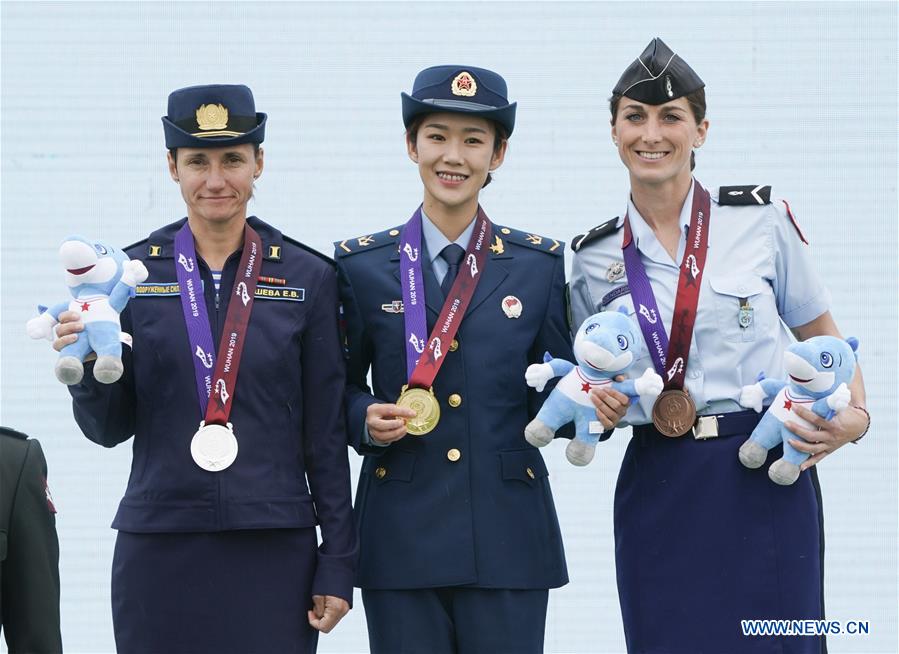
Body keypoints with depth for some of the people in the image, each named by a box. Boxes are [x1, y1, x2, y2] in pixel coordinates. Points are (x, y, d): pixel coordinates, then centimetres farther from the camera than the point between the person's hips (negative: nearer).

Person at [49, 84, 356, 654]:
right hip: (159, 552, 1)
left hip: (273, 549, 0)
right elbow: (109, 429, 7)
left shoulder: (307, 277, 3)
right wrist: (90, 365, -14)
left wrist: (339, 563, 1)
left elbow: (327, 432, 4)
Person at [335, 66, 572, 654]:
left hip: (508, 536, 0)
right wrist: (366, 420, -10)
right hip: (401, 534, 0)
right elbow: (341, 387, 11)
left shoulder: (540, 264, 7)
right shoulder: (362, 265, 6)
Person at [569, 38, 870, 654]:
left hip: (765, 485, -2)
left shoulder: (761, 218, -1)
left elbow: (825, 339, 8)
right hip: (656, 493, 2)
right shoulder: (595, 255, 6)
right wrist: (598, 403, -5)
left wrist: (854, 416, -9)